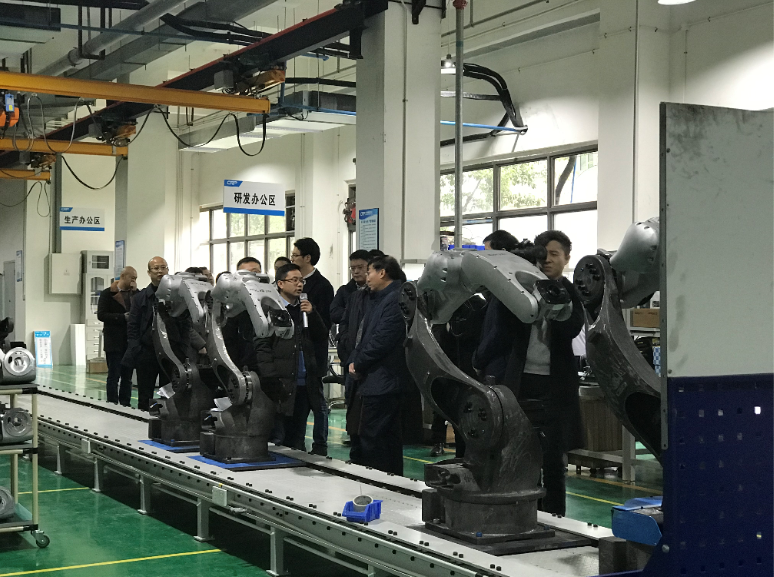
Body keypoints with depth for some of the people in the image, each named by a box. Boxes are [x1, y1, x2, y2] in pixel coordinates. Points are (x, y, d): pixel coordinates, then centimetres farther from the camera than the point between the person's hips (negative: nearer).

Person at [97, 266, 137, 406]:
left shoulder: (135, 294, 10)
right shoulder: (108, 293, -3)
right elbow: (101, 315, -10)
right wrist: (123, 317, -17)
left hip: (131, 341, 4)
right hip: (114, 342, -4)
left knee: (127, 377, 8)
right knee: (114, 376, 1)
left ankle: (125, 404, 13)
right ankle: (112, 404, 5)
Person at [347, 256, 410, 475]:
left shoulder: (395, 300, -13)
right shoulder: (379, 299, 21)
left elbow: (382, 340, -20)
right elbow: (364, 336, 21)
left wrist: (358, 364, -10)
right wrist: (354, 362, 4)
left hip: (382, 383, -11)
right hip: (369, 381, 11)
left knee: (372, 440, -9)